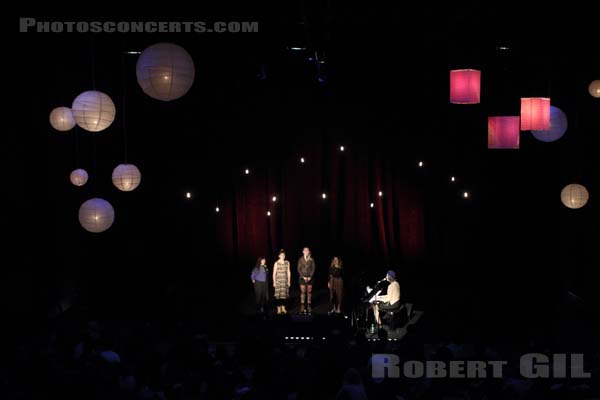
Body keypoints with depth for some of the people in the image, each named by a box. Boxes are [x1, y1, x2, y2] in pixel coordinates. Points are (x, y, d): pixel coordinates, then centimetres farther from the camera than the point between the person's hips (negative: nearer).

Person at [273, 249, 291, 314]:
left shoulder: (287, 263, 6)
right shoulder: (276, 263, -3)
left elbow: (288, 272, 10)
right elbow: (274, 273, -2)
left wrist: (289, 281, 7)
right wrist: (274, 282, -6)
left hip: (285, 280, 3)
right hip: (278, 280, -3)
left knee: (284, 294, 2)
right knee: (278, 295, -5)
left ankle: (283, 308, 11)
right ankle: (279, 309, 0)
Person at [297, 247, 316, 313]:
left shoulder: (311, 260, 4)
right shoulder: (300, 260, 2)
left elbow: (313, 269, 3)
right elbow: (299, 269, 0)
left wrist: (310, 277, -8)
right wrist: (303, 276, -9)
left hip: (309, 278, 1)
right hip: (302, 278, -1)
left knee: (309, 292, 2)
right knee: (303, 292, -3)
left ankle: (308, 306, 6)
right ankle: (302, 307, -1)